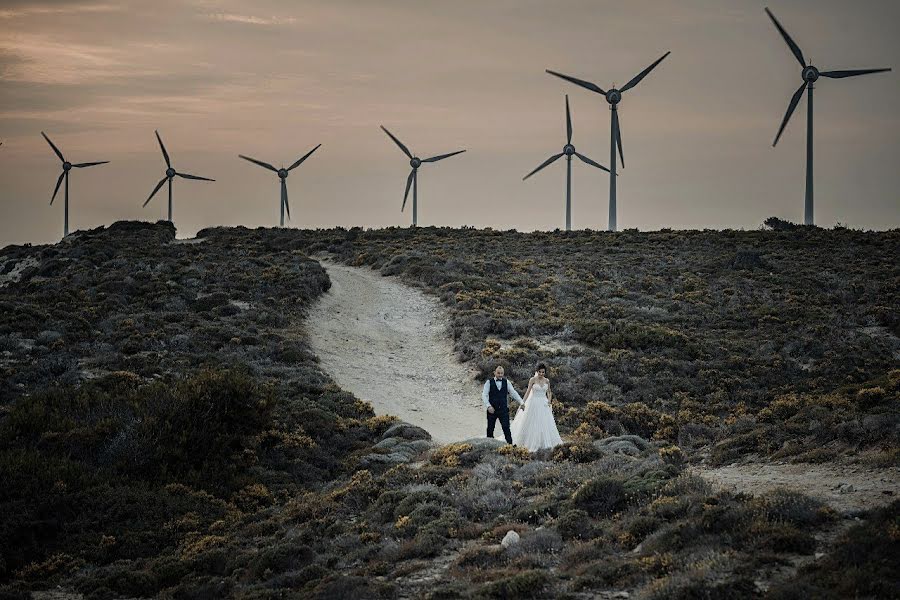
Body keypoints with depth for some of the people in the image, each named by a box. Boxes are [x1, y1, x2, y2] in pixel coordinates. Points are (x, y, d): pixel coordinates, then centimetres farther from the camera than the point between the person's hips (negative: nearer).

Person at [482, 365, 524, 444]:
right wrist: (488, 406, -17)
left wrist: (521, 402, -5)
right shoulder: (489, 382, -1)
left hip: (503, 409, 1)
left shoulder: (506, 382, 6)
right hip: (492, 409, -1)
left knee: (506, 428, -8)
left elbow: (513, 393, 5)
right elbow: (484, 395, -5)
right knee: (490, 429, 5)